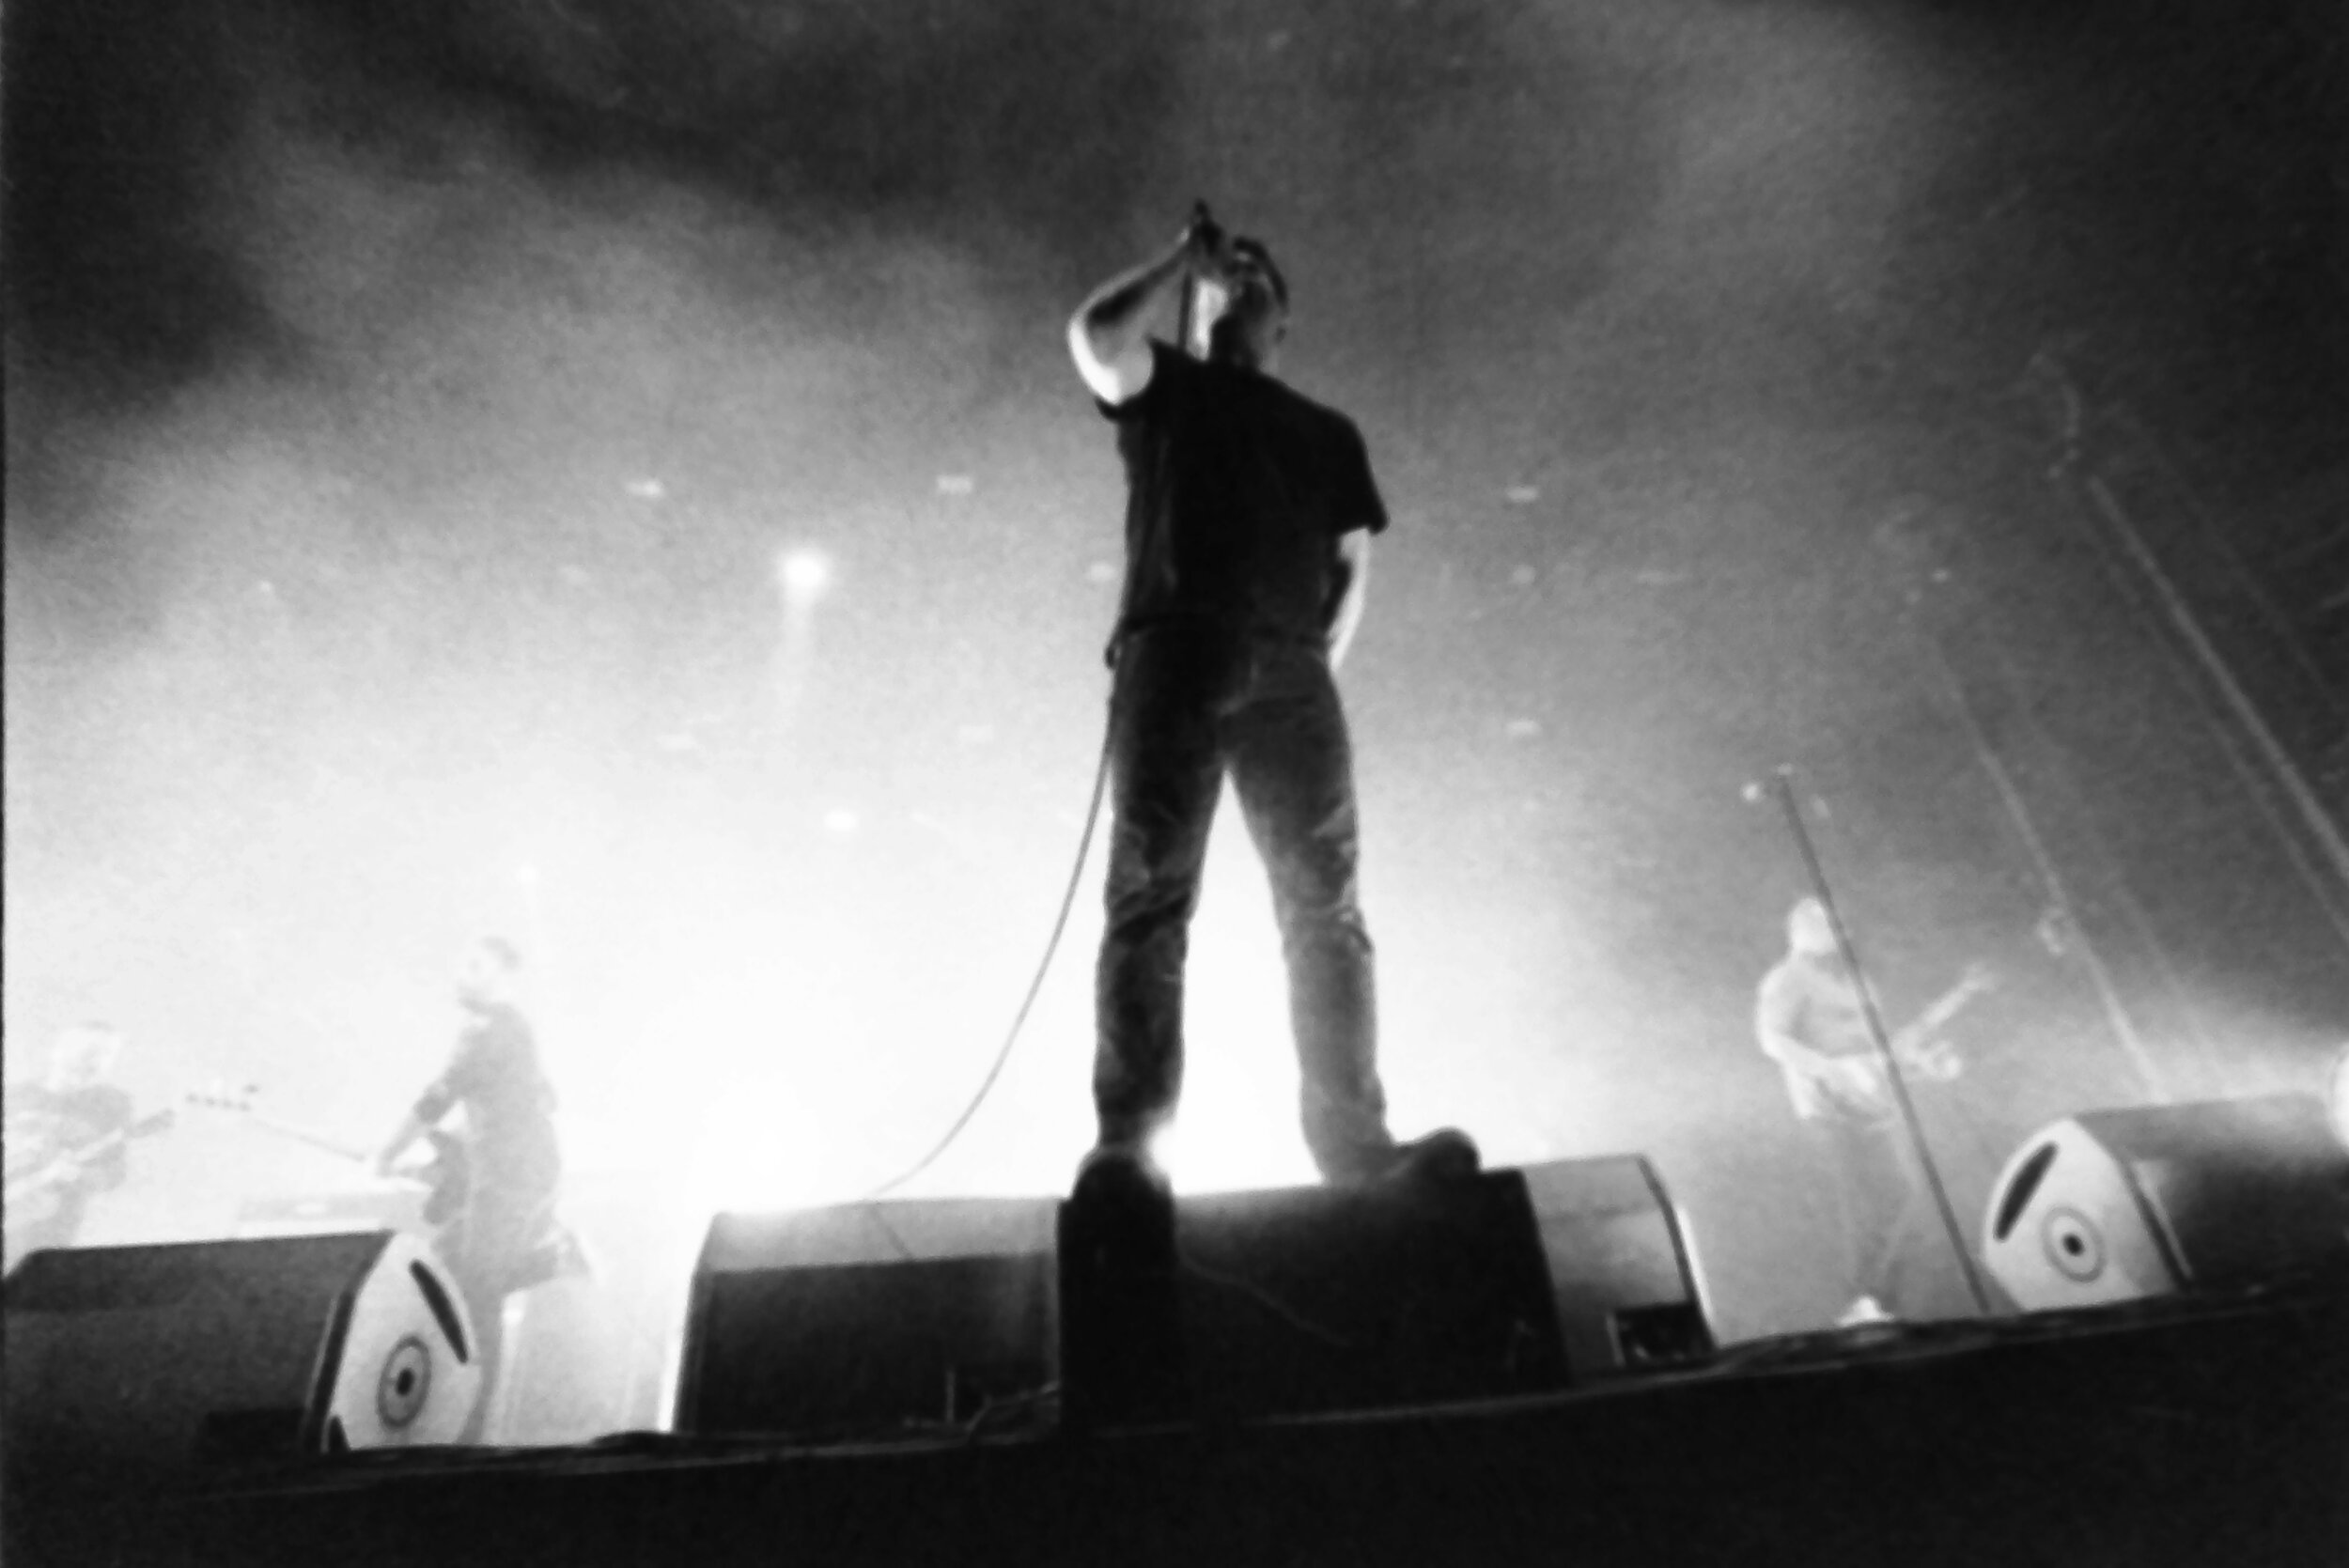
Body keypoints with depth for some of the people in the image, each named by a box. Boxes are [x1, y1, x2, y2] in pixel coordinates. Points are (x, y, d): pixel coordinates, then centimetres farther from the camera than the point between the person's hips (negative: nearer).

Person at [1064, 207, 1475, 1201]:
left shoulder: (1328, 433, 29)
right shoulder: (1163, 388, 23)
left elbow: (1351, 563, 20)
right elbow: (1095, 335, 1)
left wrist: (1320, 658, 4)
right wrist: (1187, 257, 14)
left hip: (1288, 674, 3)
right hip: (1173, 657, -2)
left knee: (1326, 909, -7)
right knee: (1151, 896, -14)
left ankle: (1355, 1139, -6)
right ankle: (1126, 1144, -18)